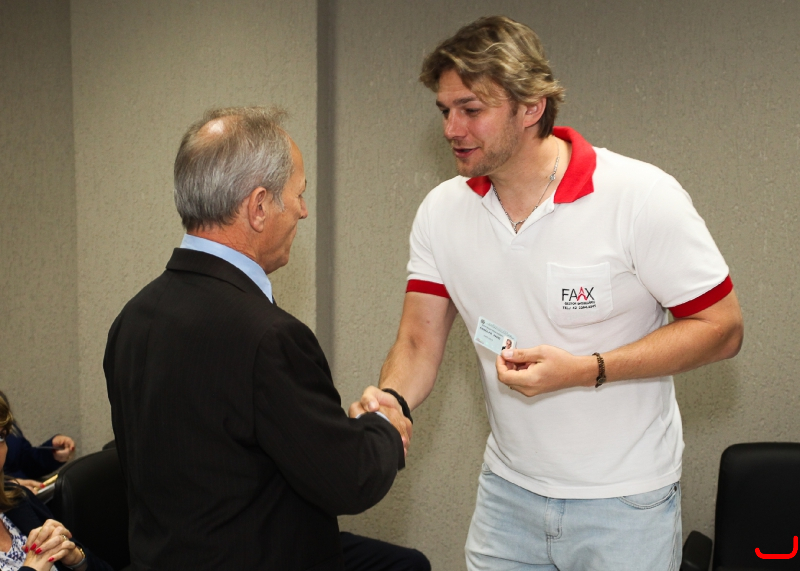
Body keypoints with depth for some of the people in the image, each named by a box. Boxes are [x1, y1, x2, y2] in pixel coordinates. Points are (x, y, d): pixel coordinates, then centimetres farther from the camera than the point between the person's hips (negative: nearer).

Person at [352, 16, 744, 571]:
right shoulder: (442, 211, -2)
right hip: (508, 492, 4)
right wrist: (392, 400, -22)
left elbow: (722, 329, -14)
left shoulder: (643, 197, -17)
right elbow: (419, 342, 0)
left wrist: (584, 370, -24)